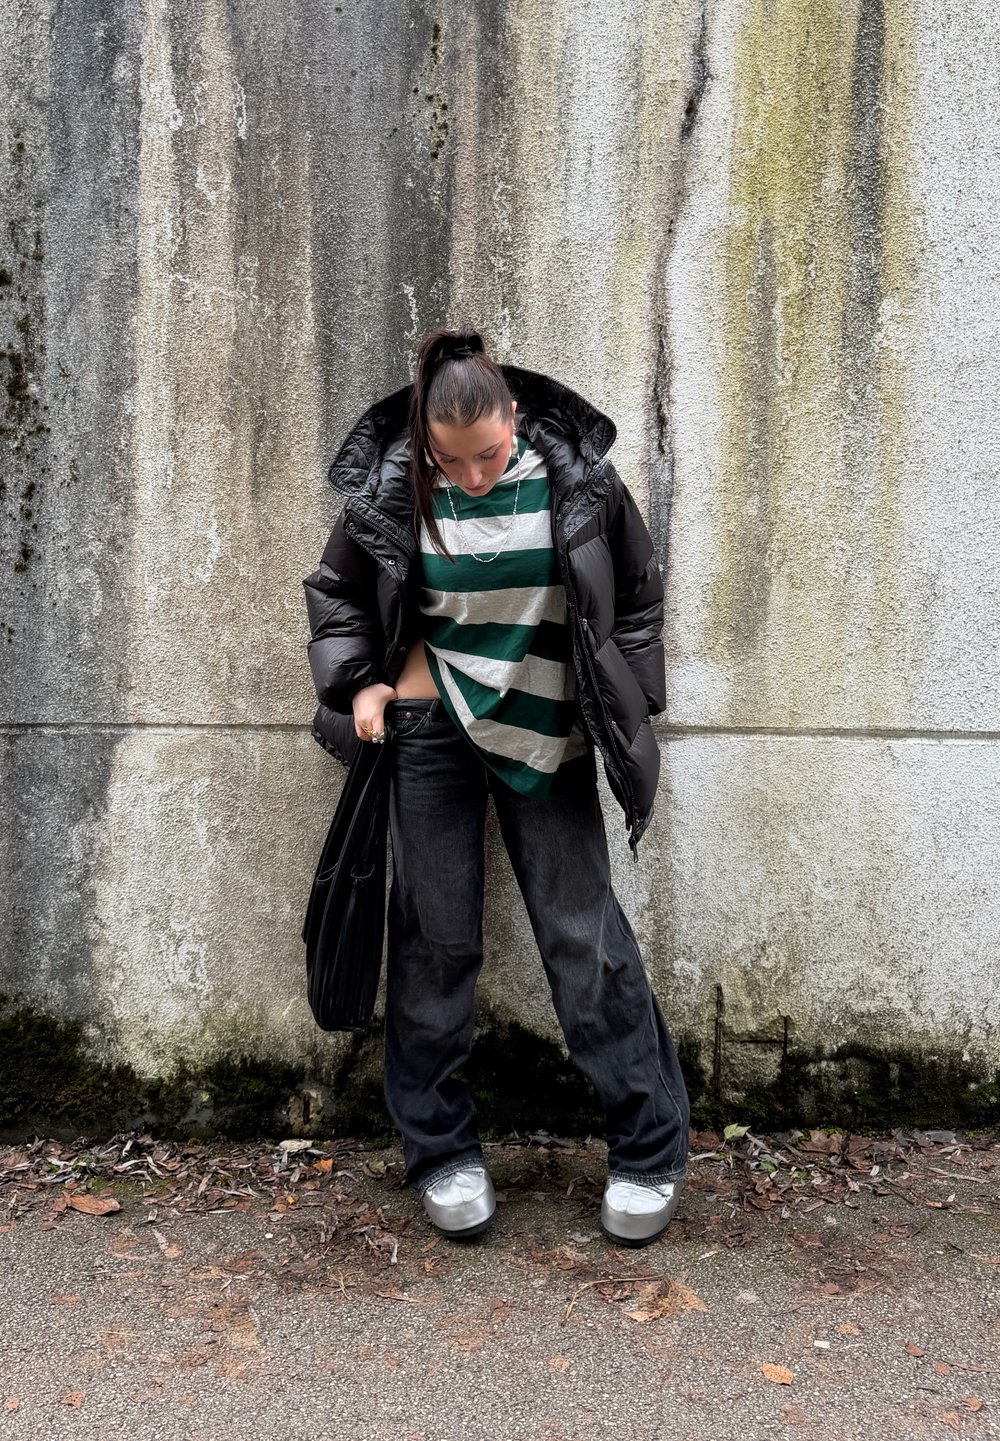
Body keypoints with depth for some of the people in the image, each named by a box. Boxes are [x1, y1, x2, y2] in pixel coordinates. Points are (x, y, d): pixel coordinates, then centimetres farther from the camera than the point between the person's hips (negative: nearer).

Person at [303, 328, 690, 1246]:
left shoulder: (576, 478, -5)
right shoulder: (394, 491, -4)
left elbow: (638, 595, 7)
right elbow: (337, 593, 12)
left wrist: (626, 708, 4)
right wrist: (360, 685, -2)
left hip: (545, 733, 0)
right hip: (430, 726, 1)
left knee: (585, 935, 0)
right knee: (436, 941, 5)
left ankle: (650, 1147, 18)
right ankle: (442, 1152, 23)